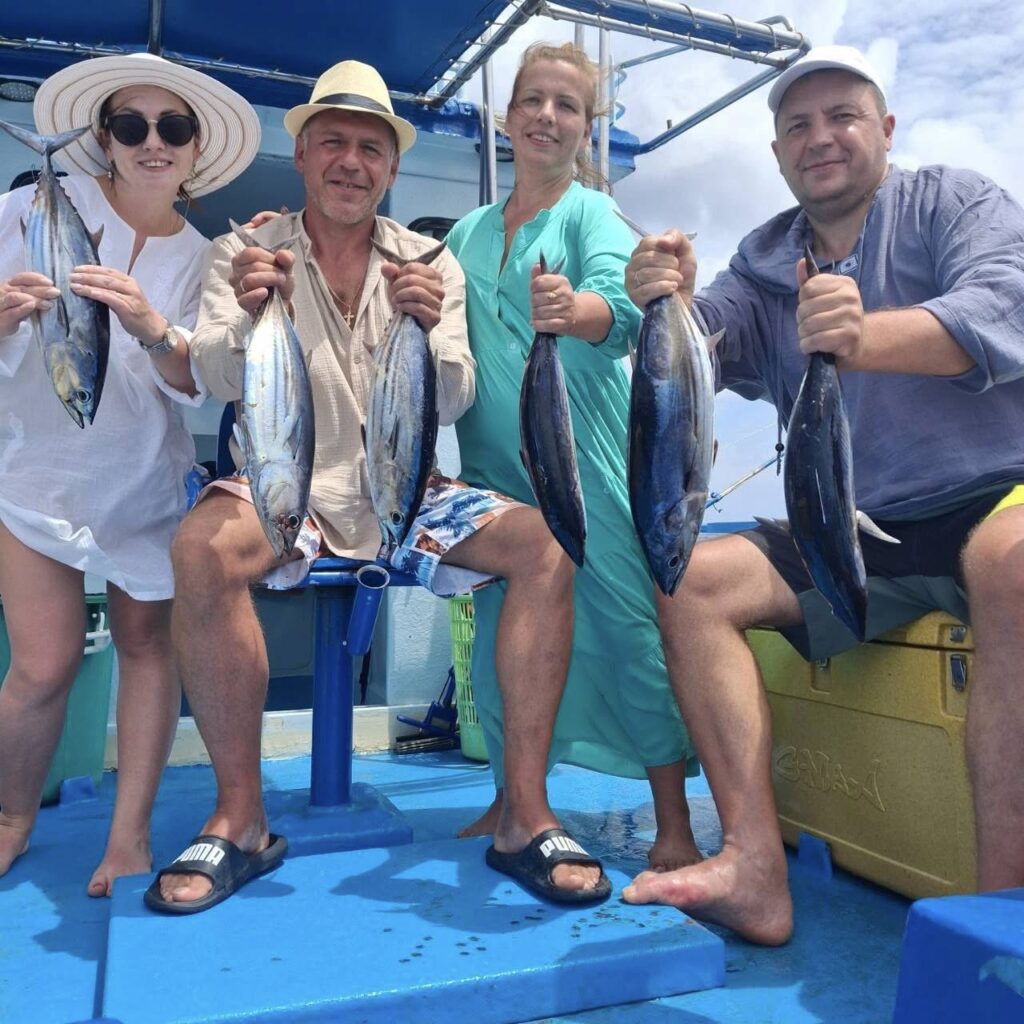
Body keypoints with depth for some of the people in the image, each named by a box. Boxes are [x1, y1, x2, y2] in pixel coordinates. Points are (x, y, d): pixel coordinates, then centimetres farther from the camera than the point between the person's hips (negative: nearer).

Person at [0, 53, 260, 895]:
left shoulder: (198, 258, 2)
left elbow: (197, 384, -10)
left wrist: (152, 329, -31)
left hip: (145, 479, 2)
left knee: (149, 641, 0)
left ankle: (130, 838, 13)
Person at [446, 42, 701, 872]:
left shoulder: (592, 213, 1)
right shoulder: (468, 232, 17)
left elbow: (621, 305, -19)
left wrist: (573, 310, -40)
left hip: (588, 455, -5)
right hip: (496, 462, 5)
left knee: (628, 625, -7)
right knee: (502, 629, 9)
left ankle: (674, 828, 6)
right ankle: (513, 802, 27)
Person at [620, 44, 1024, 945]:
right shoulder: (764, 259, 14)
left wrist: (865, 337, -38)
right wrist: (666, 306, -28)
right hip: (852, 535, 4)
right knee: (691, 580, -14)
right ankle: (757, 869, -19)